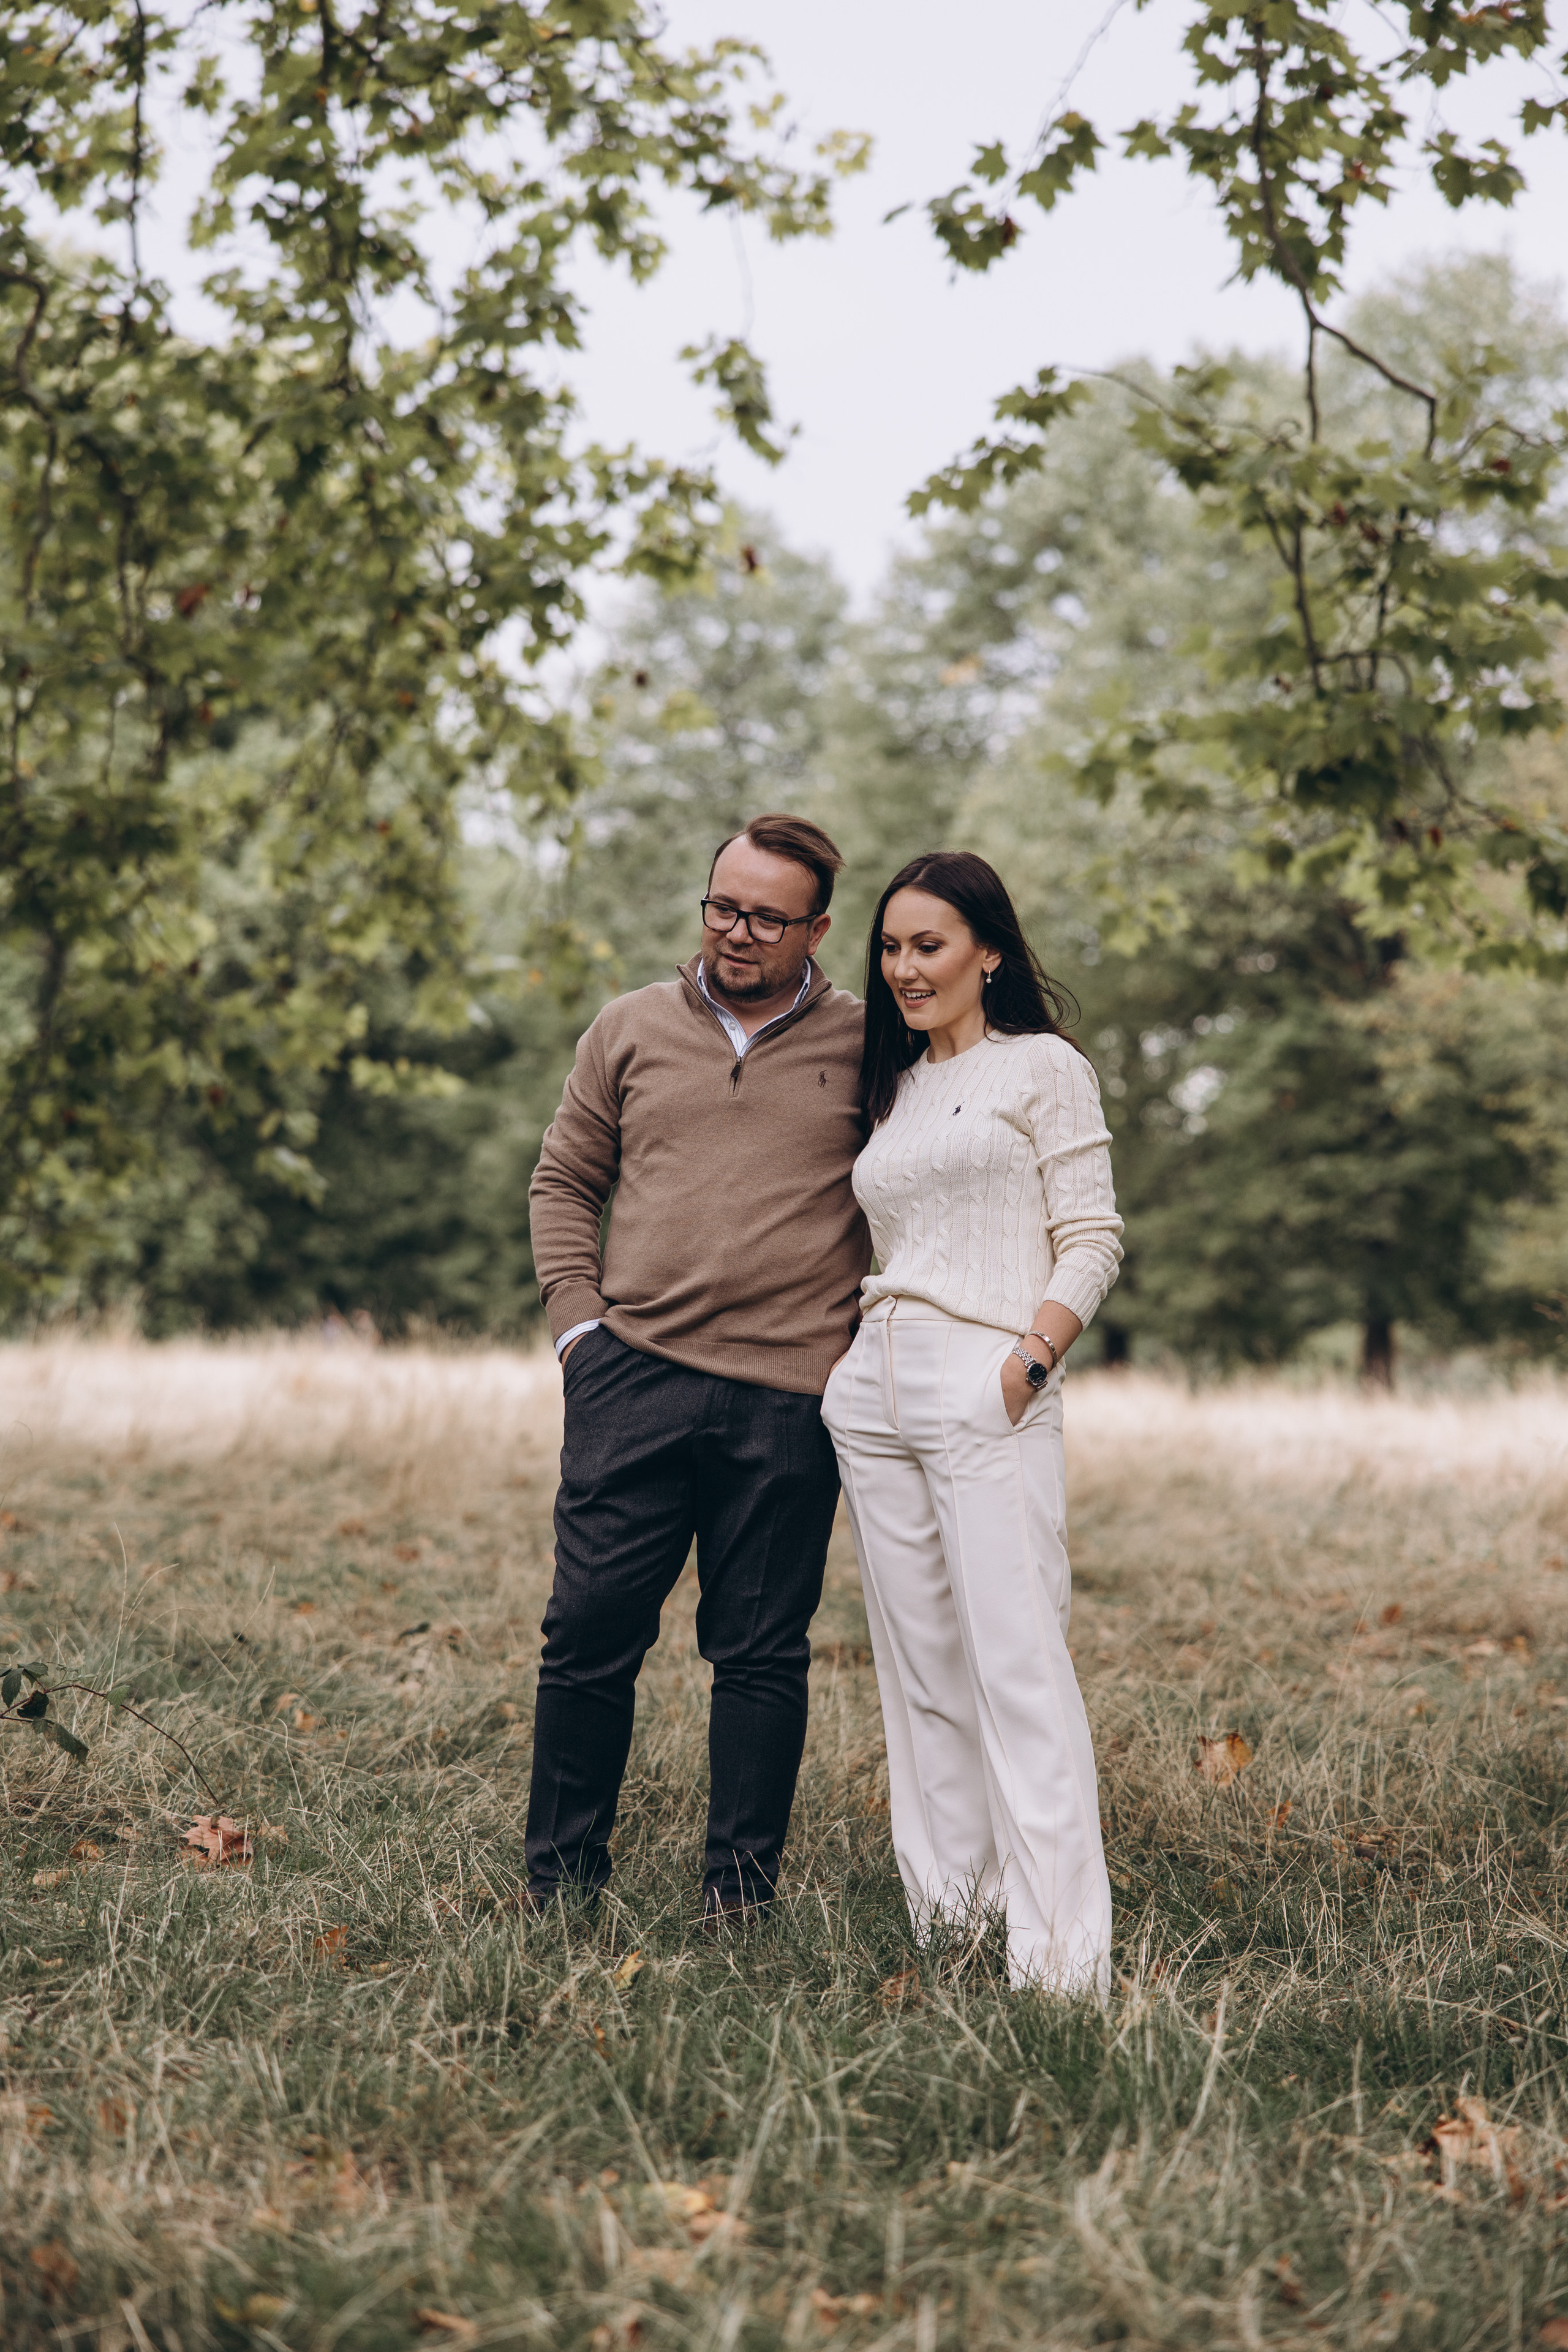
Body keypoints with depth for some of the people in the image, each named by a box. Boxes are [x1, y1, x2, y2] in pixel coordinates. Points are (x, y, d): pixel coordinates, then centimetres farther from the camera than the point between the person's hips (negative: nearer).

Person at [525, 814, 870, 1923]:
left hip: (789, 1399, -1)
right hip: (633, 1376, 1)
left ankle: (743, 1884, 16)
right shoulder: (632, 1029, 10)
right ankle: (561, 1874, 15)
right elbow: (564, 1182, 16)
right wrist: (579, 1321, 4)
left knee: (762, 1653, 5)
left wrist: (877, 1351, 3)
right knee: (592, 1629, 2)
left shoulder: (864, 1045, 6)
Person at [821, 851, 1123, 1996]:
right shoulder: (897, 1089, 22)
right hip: (875, 1389, 7)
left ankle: (1057, 1956, -14)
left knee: (1019, 1667, -13)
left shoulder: (1044, 1068, 3)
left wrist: (1029, 1362, -16)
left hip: (987, 1396, -7)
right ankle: (947, 1917, 10)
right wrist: (857, 1347, 12)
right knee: (921, 1670, 6)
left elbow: (1091, 1243, -3)